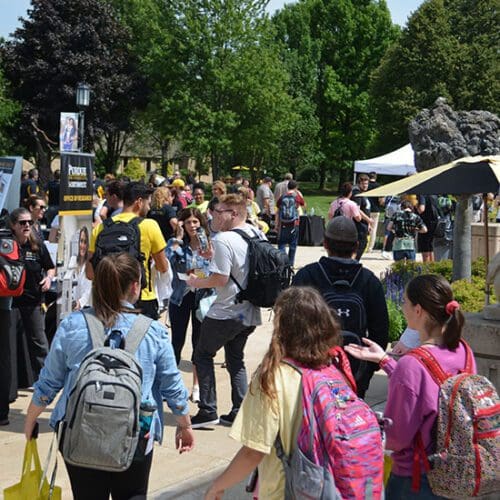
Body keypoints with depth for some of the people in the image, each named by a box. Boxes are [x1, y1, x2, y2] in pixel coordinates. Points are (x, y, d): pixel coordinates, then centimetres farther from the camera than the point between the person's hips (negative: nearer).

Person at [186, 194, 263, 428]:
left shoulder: (223, 239, -19)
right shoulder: (257, 234, 5)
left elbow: (220, 278, -24)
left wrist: (196, 282, -5)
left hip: (226, 311, -8)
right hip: (249, 312, 8)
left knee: (203, 355, 7)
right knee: (236, 359, 19)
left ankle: (208, 411, 4)